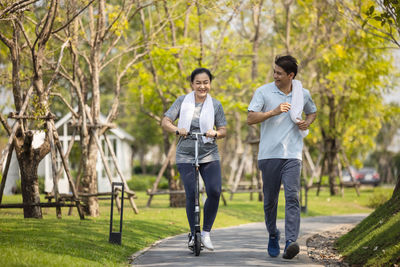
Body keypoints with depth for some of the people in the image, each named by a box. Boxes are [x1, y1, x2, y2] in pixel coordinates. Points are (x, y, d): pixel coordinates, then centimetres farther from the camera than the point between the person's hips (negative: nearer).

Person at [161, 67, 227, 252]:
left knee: (214, 191, -16)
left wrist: (215, 133, -18)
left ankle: (206, 233, 0)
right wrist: (177, 130, -21)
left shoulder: (215, 105, 5)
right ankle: (193, 235, 11)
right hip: (186, 156, -1)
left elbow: (223, 130, 6)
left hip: (209, 155, 1)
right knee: (191, 195, -7)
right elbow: (165, 122, -1)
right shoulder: (183, 101, 2)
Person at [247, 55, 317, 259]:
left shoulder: (303, 94, 9)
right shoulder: (263, 92, 1)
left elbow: (312, 112, 29)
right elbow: (250, 119, -7)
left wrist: (307, 122, 6)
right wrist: (274, 112, -19)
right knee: (270, 199, 7)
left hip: (292, 154, 0)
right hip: (269, 154, 0)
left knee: (292, 197, -15)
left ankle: (291, 242, -23)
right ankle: (273, 236, 30)